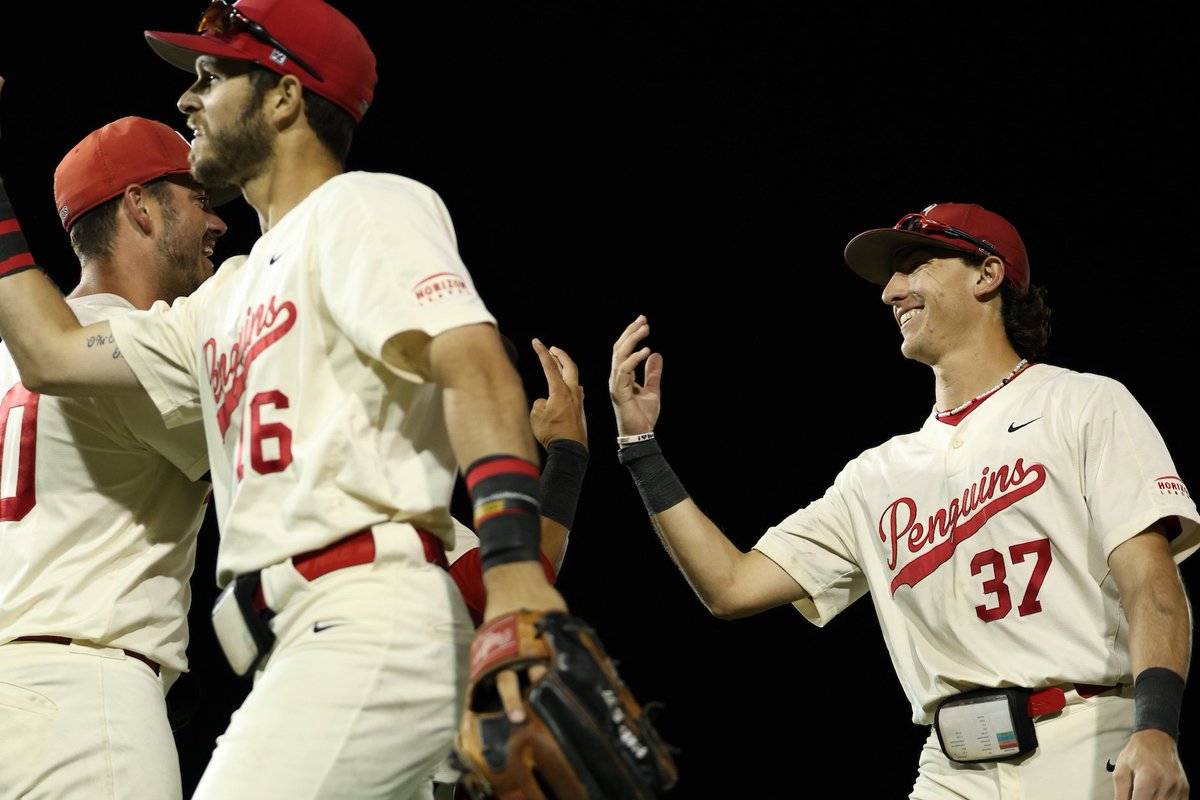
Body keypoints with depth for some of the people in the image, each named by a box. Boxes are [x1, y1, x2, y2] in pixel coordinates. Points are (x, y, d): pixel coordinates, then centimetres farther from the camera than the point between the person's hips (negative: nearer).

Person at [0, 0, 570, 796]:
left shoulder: (364, 206, 1)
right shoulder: (229, 295, 28)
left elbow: (473, 366, -15)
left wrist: (513, 564, -30)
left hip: (372, 625, -9)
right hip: (296, 652, 9)